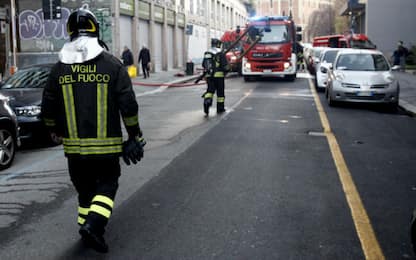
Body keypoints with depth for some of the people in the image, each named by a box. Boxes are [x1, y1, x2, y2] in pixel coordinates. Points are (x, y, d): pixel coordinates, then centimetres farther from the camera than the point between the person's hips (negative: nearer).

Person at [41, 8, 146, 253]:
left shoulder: (60, 67, 1)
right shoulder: (112, 64, -7)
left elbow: (48, 108, 7)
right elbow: (128, 105, -7)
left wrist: (55, 131, 25)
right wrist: (135, 134, 4)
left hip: (74, 146, 3)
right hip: (106, 144, -3)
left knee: (85, 187, 17)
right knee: (107, 185, 8)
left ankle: (88, 226, 24)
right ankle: (93, 224, -12)